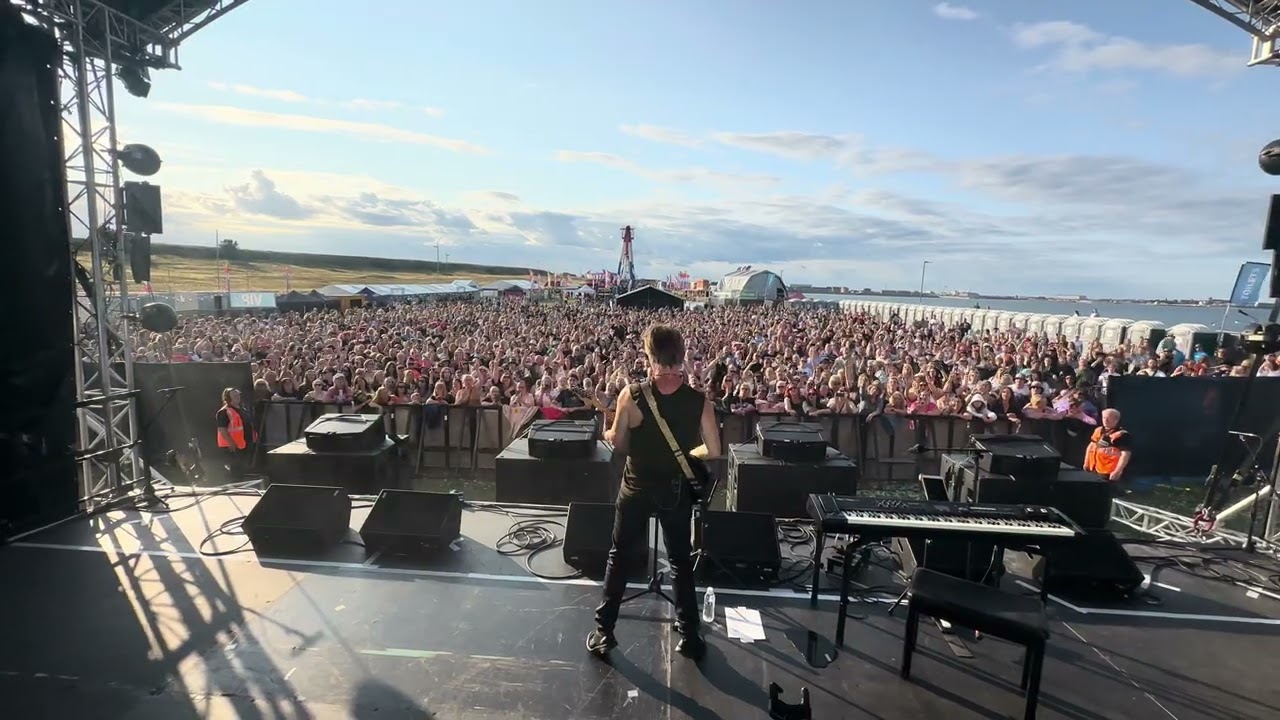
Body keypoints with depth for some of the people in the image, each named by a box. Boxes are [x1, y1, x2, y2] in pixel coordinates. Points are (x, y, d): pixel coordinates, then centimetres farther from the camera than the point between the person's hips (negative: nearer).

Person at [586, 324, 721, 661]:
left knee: (618, 555, 17)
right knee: (680, 560, 18)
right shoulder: (699, 400, -12)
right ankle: (689, 635, 24)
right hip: (676, 489, 1)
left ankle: (604, 631, 24)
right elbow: (713, 451, -7)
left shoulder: (631, 395, -16)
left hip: (637, 486, -1)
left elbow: (619, 444, -6)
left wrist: (608, 433, 15)